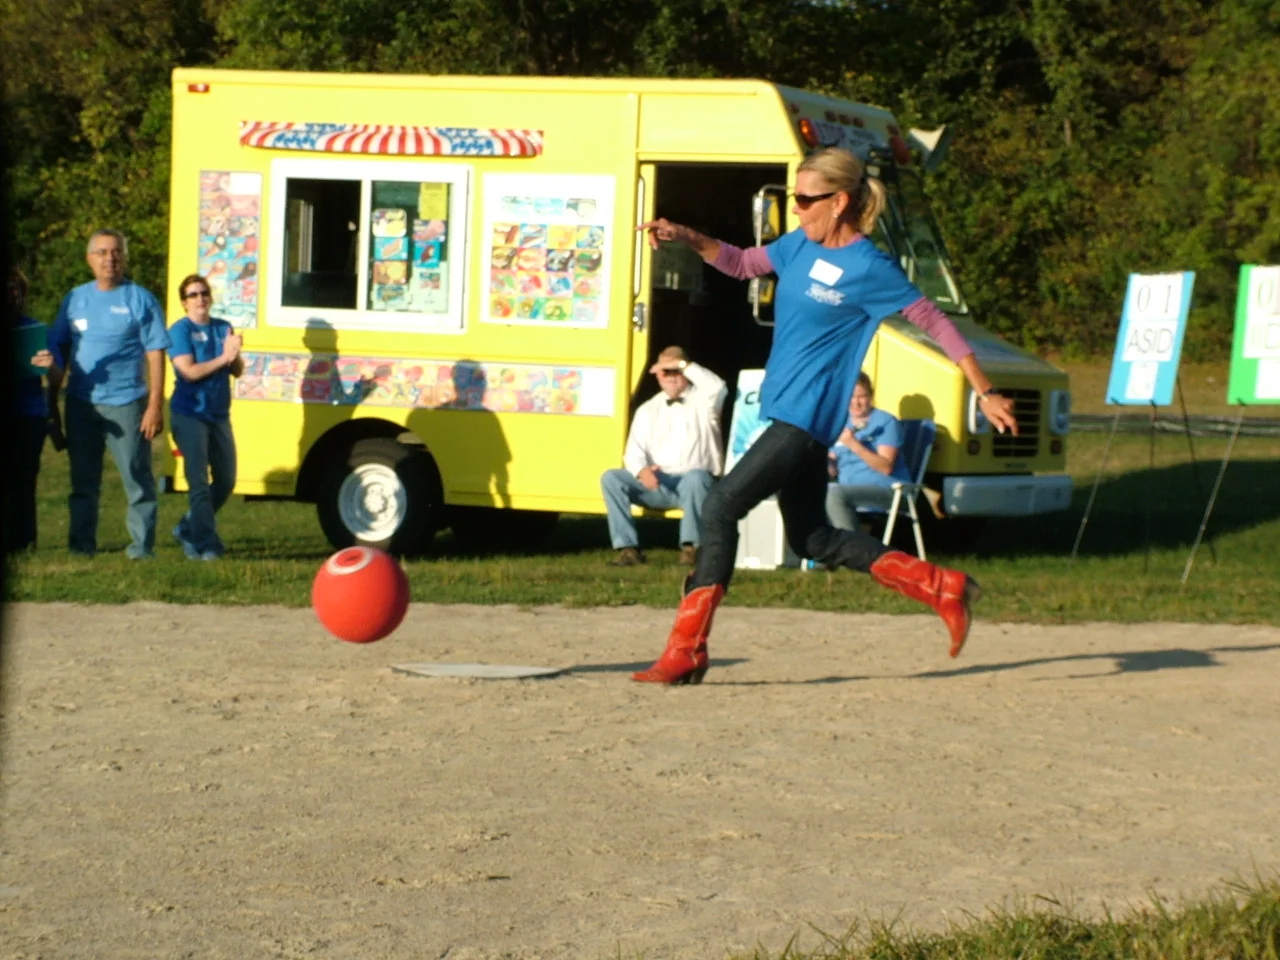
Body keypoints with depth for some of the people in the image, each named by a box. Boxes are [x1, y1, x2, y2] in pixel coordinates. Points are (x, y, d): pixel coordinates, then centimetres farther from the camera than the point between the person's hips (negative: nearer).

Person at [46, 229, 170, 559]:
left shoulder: (141, 300, 0)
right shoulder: (75, 299, 10)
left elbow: (155, 355, -3)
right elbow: (58, 355, 14)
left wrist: (155, 405, -10)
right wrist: (51, 404, 10)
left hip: (126, 404, -3)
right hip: (81, 404, 3)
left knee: (137, 476, -2)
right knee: (83, 479, 9)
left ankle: (142, 544, 4)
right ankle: (82, 542, 16)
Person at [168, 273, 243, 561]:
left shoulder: (223, 328, 10)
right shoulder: (180, 331, -7)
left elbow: (237, 371, 7)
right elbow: (189, 371, -17)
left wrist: (234, 354, -14)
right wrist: (223, 358, -17)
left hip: (219, 415, 6)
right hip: (190, 415, -6)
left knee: (226, 480, 11)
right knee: (199, 482, -8)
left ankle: (189, 529, 26)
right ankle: (206, 544, -5)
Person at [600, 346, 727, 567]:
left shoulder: (701, 400, 8)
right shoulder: (648, 410, 17)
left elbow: (718, 387, -17)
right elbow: (634, 452, 6)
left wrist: (683, 365, -12)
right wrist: (641, 471, -17)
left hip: (693, 483, -4)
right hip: (657, 484, 4)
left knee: (695, 477, -39)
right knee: (611, 478, -18)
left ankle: (691, 547, -29)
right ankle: (628, 548, -22)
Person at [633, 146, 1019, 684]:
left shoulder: (868, 269, -13)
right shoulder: (801, 245, 9)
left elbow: (935, 324, -9)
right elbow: (741, 264, 23)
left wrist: (985, 394, -10)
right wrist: (686, 239, 6)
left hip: (807, 419, -10)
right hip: (785, 414, 10)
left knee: (719, 510, -13)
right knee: (812, 540, 15)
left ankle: (686, 652, -10)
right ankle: (944, 589, 22)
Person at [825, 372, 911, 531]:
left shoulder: (886, 422, -2)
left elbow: (886, 467, -14)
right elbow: (833, 470, 17)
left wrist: (854, 445, -24)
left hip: (888, 490, -6)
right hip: (849, 488, 6)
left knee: (835, 494, -32)